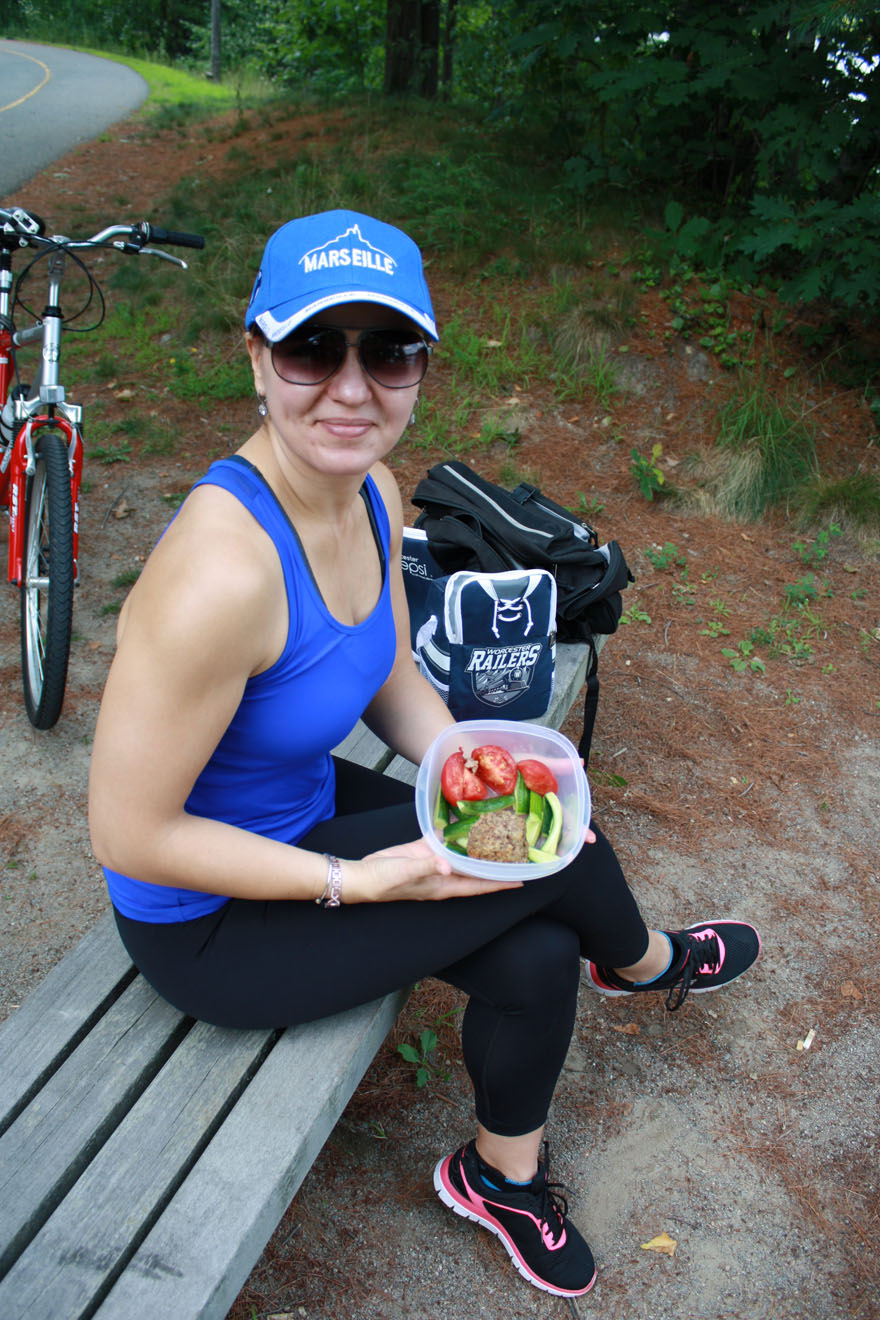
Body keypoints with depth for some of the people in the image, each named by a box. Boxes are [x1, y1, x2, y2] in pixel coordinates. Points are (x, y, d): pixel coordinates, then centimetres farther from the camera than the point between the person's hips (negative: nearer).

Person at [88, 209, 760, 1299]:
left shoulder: (372, 492, -7)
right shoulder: (222, 568, -34)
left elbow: (394, 685, 6)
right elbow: (130, 834, -26)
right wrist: (356, 881, -23)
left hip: (307, 806, 7)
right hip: (206, 921, -6)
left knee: (535, 956, -4)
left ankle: (502, 1176, 27)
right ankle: (643, 960, 29)